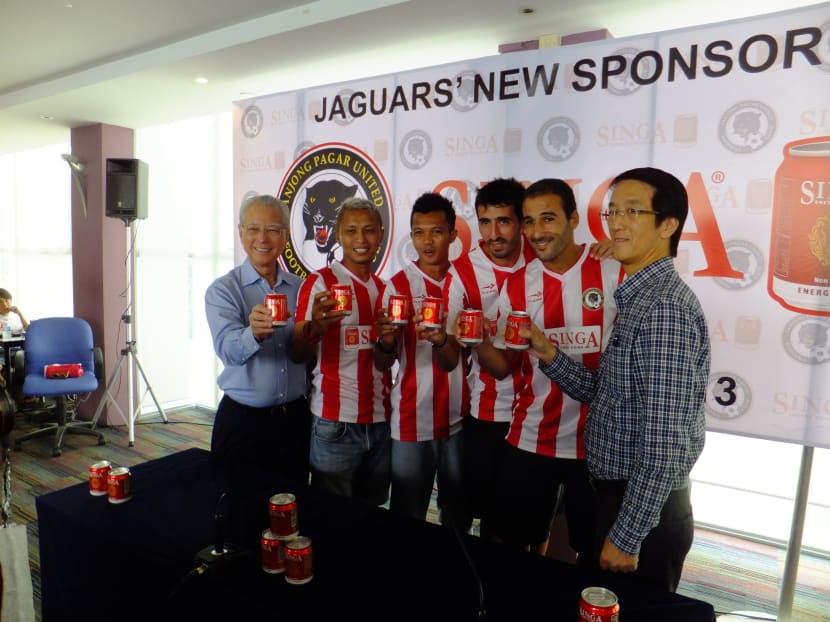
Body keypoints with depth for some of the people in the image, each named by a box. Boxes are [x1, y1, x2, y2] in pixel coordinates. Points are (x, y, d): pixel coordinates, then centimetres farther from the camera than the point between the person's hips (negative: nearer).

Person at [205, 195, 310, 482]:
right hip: (242, 422, -3)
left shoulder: (300, 288, 4)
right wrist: (254, 334, -44)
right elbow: (228, 349, -23)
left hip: (295, 418, 3)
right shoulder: (222, 290, -7)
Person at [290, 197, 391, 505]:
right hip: (336, 423, -5)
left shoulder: (385, 288, 9)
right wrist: (315, 327, -32)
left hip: (380, 421, 5)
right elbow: (298, 356, -13)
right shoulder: (319, 282, -7)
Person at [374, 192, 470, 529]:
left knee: (459, 517, 17)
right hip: (412, 421, -2)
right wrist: (386, 342, -25)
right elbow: (382, 364, -5)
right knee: (408, 520, 9)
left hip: (461, 419, 3)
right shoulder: (397, 286, -5)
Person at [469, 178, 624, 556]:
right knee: (515, 546, 14)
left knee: (596, 553, 15)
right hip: (528, 441, 2)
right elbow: (502, 367, 2)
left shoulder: (614, 274, -7)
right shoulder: (516, 285, 1)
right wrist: (479, 343, -17)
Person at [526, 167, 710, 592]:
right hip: (619, 495, 9)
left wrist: (626, 536, -20)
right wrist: (550, 355, -4)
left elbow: (663, 441, -25)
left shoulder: (665, 307, -22)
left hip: (644, 510, -9)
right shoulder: (637, 299, 8)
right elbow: (604, 395, 11)